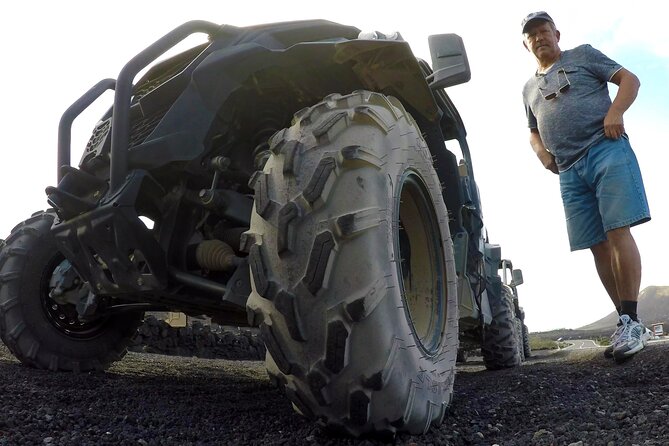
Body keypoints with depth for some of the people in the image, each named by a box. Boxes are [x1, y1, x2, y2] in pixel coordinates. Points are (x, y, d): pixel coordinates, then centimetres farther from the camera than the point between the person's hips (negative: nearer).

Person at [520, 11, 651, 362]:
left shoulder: (582, 55, 14)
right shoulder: (529, 88, 25)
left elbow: (629, 79, 8)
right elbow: (533, 131, 33)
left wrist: (615, 111, -12)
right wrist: (540, 151, 9)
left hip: (606, 151, -5)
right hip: (570, 171, 5)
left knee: (617, 232, -16)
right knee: (598, 246, 2)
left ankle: (631, 322, -13)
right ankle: (626, 323, 7)